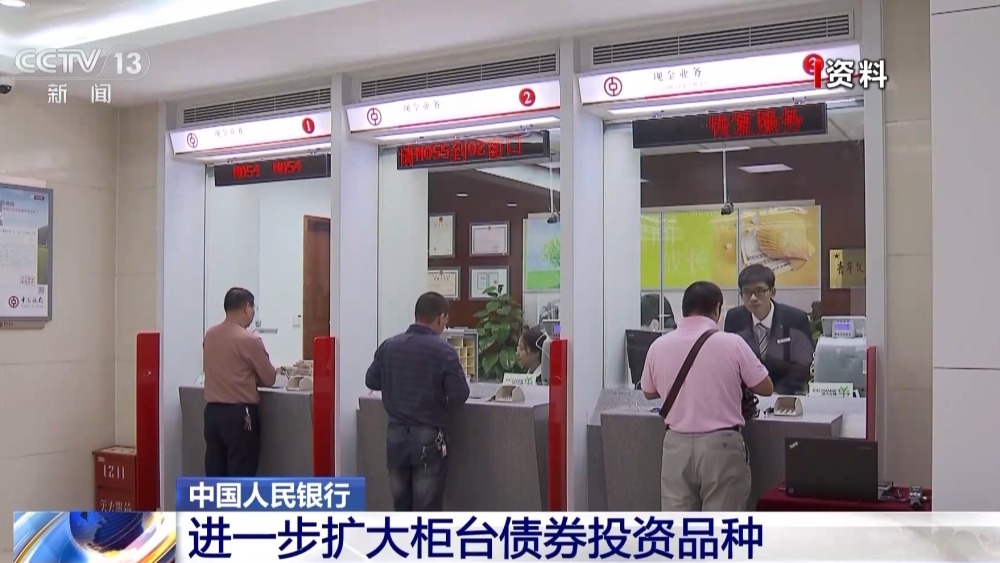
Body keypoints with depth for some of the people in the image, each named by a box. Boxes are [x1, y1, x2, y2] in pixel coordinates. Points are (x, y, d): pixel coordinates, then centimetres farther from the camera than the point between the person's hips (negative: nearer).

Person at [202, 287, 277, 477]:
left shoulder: (209, 335, 5)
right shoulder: (249, 340, -13)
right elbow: (269, 379, -4)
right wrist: (253, 376, 16)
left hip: (212, 412, 6)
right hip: (239, 414, -6)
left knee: (214, 475, 10)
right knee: (241, 477, 0)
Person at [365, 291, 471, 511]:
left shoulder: (388, 346, 0)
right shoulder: (443, 350, -14)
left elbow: (371, 381, 12)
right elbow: (460, 396, -15)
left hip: (396, 435, 5)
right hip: (428, 437, -4)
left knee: (401, 504, 15)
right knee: (427, 508, 4)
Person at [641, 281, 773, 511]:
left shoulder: (659, 346, 0)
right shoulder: (732, 343, -10)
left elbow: (649, 392, 15)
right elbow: (765, 388, 1)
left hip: (677, 444, 3)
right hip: (721, 445, -3)